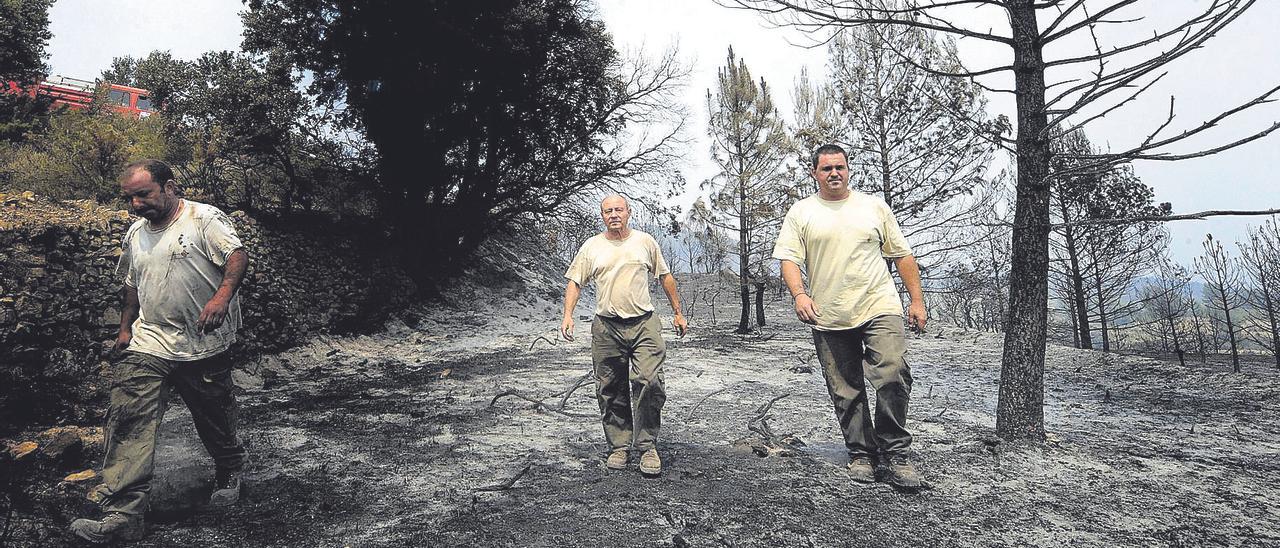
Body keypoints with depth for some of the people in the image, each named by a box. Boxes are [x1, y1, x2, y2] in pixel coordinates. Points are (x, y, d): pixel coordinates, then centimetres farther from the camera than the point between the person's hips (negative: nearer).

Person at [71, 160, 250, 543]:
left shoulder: (204, 218, -6)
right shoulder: (134, 235, 16)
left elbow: (237, 255, -19)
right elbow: (132, 286, 27)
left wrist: (222, 296, -34)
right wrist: (125, 328, 19)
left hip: (204, 344, -5)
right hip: (148, 343, 5)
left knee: (215, 419, 9)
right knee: (129, 421, -9)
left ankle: (229, 472, 36)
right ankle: (121, 515, -8)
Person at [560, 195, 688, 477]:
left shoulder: (645, 241, 7)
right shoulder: (591, 247, 6)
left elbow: (665, 277, 14)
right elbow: (574, 282, 7)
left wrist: (678, 313, 15)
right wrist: (568, 315, -7)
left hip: (644, 324, -1)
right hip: (606, 328, 1)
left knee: (649, 382, -13)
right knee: (611, 392, 6)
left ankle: (647, 445, 1)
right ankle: (619, 446, 19)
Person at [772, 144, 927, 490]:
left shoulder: (874, 207, 11)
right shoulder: (801, 212, 7)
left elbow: (902, 255, 13)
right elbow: (788, 258, -2)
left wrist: (917, 300, 8)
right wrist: (799, 294, -19)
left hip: (880, 308, 0)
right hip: (828, 318, 0)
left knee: (893, 376, -15)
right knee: (846, 392, 7)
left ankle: (894, 453, 1)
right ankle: (861, 454, 22)